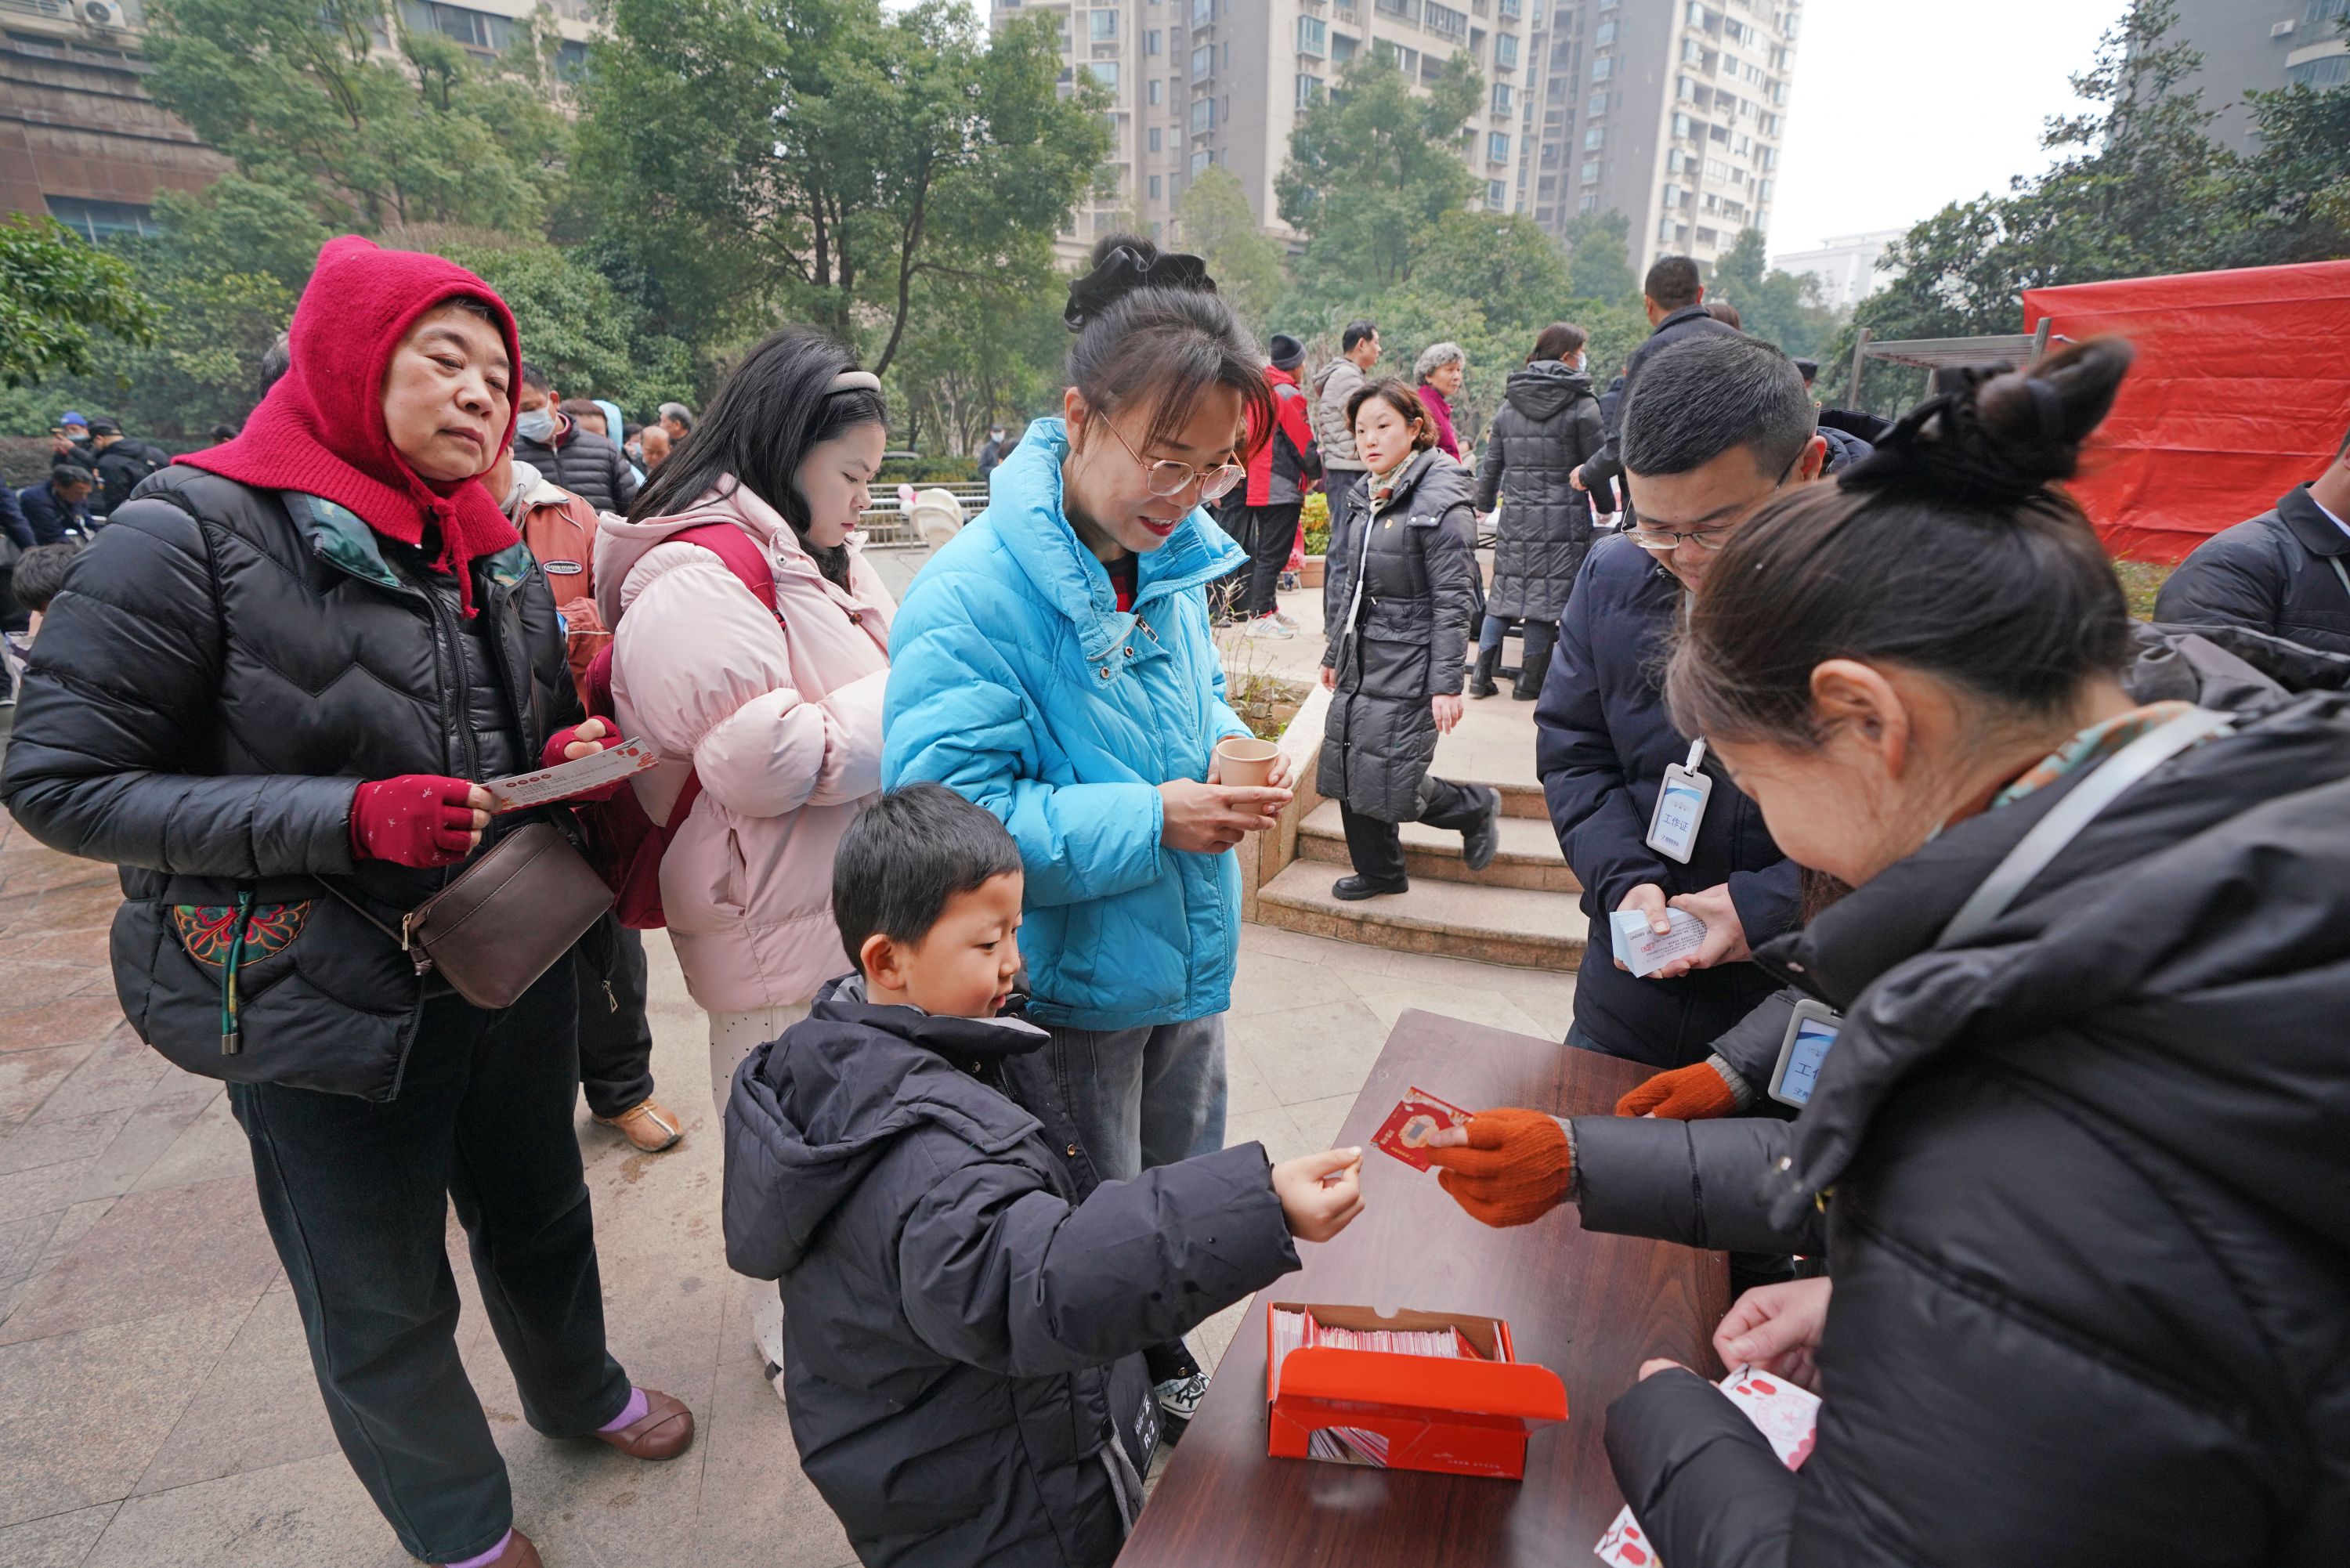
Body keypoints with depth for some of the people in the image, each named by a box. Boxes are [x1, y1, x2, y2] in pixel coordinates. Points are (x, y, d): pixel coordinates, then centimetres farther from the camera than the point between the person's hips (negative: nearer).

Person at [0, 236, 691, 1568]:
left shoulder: (500, 558, 3)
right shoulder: (196, 534, -14)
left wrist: (572, 757, -9)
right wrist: (347, 819, -26)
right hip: (329, 1004, -5)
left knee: (541, 1215, 26)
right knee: (383, 1309, 15)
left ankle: (579, 1389, 54)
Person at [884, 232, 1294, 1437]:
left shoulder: (1172, 560, -1)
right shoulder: (975, 592, -25)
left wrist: (1230, 751, -7)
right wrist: (1150, 821, -29)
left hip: (1184, 959, 7)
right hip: (1068, 987, -7)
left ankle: (1156, 1349, 58)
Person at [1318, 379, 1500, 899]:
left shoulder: (1441, 501, -12)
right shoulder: (1373, 496, 12)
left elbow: (1454, 599, -15)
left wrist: (1446, 683, -19)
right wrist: (1335, 652, 22)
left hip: (1407, 668, -8)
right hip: (1361, 661, 8)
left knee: (1389, 786, -7)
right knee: (1348, 772, 10)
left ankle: (1476, 807, 21)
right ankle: (1378, 872, 29)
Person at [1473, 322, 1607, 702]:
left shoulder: (1510, 403, 10)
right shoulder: (1581, 403, -4)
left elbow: (1492, 462, 14)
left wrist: (1484, 503, 27)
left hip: (1515, 515, 5)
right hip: (1563, 517, -4)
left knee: (1505, 590, 10)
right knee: (1548, 592, 1)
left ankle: (1482, 674, 9)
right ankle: (1530, 680, 5)